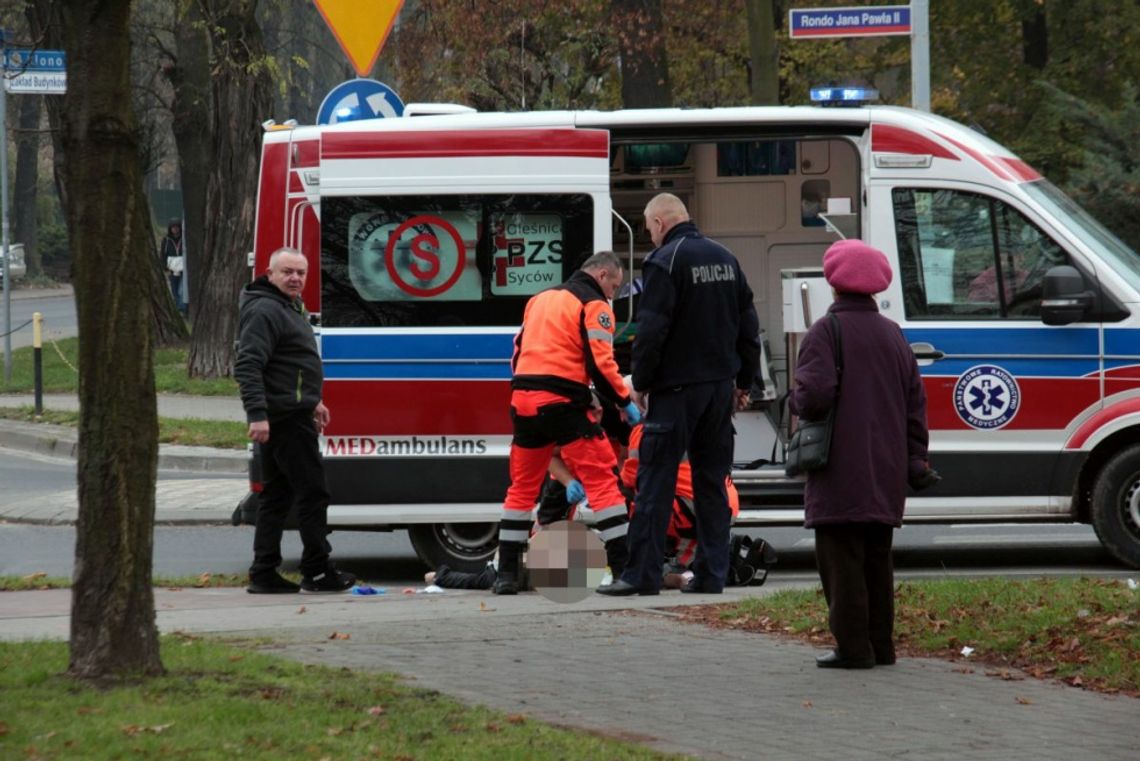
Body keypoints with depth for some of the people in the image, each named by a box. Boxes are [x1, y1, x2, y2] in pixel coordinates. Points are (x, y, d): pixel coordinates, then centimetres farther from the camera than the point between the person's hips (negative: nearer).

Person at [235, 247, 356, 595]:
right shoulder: (264, 312, -15)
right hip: (284, 418, -11)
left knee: (275, 495, 10)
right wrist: (258, 414, -31)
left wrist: (313, 402, 35)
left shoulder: (291, 308, 20)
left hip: (293, 414, 11)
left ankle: (264, 574, 11)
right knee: (312, 491, -7)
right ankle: (317, 572, -2)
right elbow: (248, 366, -24)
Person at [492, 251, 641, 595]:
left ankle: (506, 573, 15)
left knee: (523, 485, 15)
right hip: (562, 402, -7)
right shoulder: (593, 305, -1)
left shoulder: (540, 300, 23)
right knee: (602, 479, -5)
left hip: (523, 400, 7)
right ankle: (623, 569, -10)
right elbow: (600, 362, -10)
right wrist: (624, 402, 0)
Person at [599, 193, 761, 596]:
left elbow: (651, 330, -16)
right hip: (720, 385, 7)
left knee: (655, 480, -5)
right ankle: (711, 573, 9)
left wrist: (640, 383, -6)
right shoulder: (725, 258, 13)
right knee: (712, 481, 10)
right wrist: (744, 381, 21)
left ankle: (642, 574, -7)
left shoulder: (665, 261, -11)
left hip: (677, 386, -7)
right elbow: (748, 325, 17)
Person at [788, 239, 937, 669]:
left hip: (841, 472, -7)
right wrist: (915, 460, 16)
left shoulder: (827, 332, -9)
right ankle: (880, 644, 16)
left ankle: (853, 646, -8)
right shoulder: (893, 335, 14)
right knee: (877, 559, 14)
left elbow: (815, 394, -20)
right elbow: (916, 402, 14)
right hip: (885, 472, 7)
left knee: (842, 558, -5)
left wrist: (795, 401, 2)